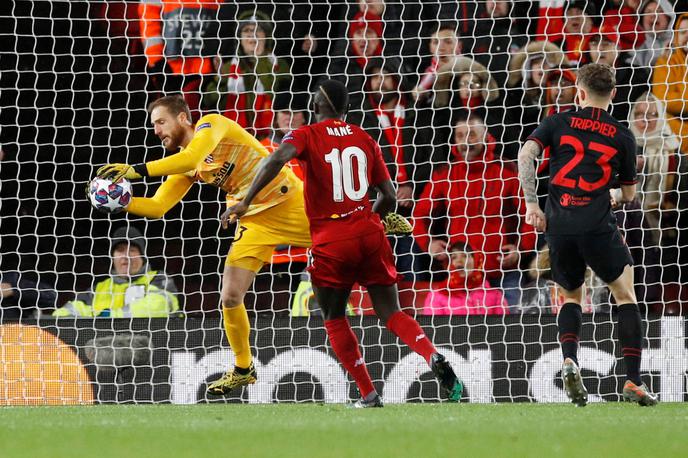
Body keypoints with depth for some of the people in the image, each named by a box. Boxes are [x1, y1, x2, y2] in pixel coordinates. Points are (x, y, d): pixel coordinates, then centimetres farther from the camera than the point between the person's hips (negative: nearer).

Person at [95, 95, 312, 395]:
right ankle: (243, 370, 14)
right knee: (230, 297, -3)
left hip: (292, 204, -6)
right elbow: (157, 207, 4)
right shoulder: (183, 167, 4)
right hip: (255, 222, 6)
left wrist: (137, 170, -40)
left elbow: (192, 158, -36)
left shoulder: (211, 124, -17)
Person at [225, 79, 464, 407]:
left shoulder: (307, 136, 1)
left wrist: (245, 202, -21)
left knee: (334, 319, 14)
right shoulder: (365, 139, 12)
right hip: (369, 233, 3)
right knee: (391, 313, 7)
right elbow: (389, 196, 12)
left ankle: (368, 395, 7)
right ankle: (434, 358, -20)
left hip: (331, 241, -3)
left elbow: (277, 159, -21)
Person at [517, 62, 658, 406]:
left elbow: (525, 155, -6)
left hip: (558, 226, 2)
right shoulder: (622, 136, 8)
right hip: (598, 226, -2)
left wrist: (531, 203, -3)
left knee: (571, 296, 23)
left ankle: (569, 361, -3)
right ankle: (633, 381, -1)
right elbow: (629, 194, 13)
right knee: (625, 295, 10)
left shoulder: (558, 123, 9)